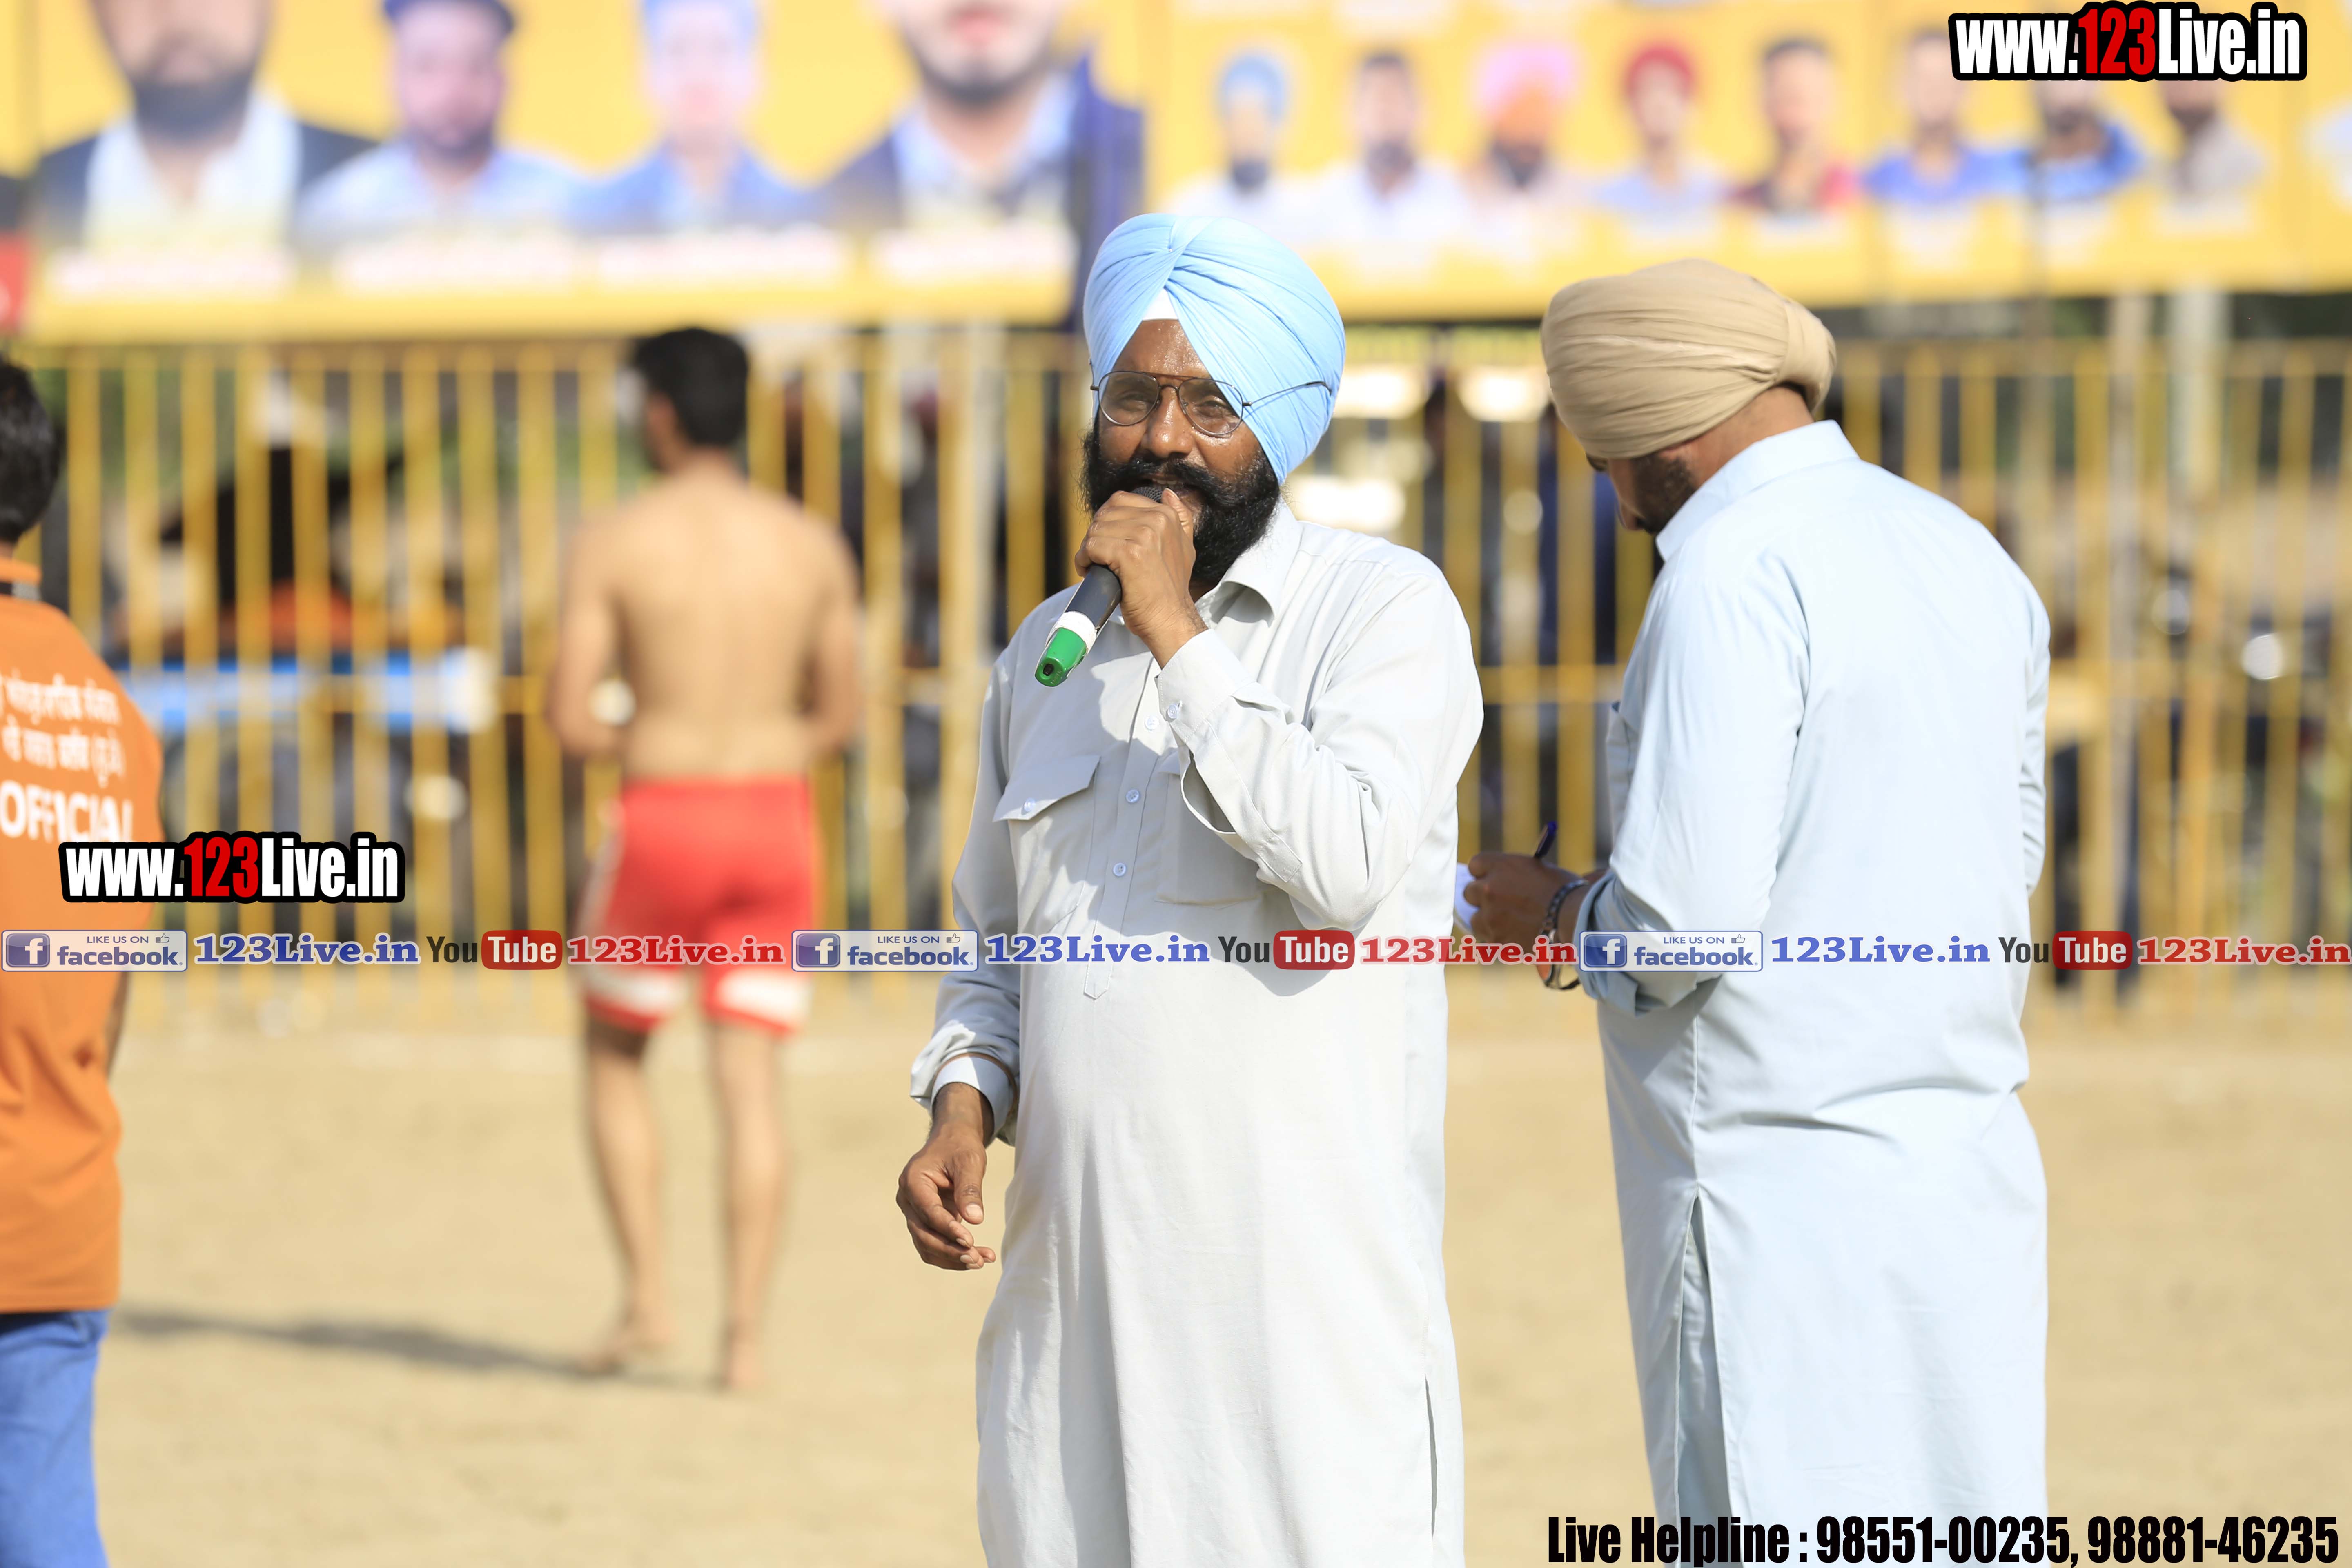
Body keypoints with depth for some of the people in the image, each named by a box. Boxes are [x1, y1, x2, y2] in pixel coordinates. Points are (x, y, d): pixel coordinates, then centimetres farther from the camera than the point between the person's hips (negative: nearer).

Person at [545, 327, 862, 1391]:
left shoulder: (615, 544, -6)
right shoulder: (813, 547, 5)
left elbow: (569, 718, -9)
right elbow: (838, 716, 11)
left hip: (664, 824, -3)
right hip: (778, 822, 3)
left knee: (615, 1060, 16)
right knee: (750, 1084, 3)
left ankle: (647, 1298, 8)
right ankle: (745, 1335, -2)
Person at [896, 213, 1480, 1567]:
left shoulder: (1385, 608, -3)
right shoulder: (1051, 652, 16)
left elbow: (1348, 864, -20)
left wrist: (1179, 638, -15)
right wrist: (963, 1107, 6)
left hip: (1307, 1288, -5)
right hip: (1078, 1285, 6)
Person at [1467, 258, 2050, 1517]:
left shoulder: (1733, 575, -14)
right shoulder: (1972, 561, 13)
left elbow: (1686, 919, -19)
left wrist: (1552, 911, 0)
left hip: (1788, 1187, -8)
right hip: (1970, 1168, 8)